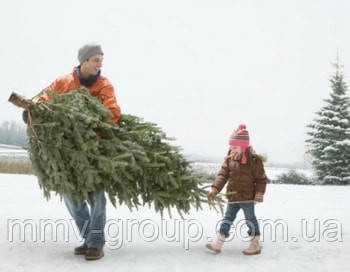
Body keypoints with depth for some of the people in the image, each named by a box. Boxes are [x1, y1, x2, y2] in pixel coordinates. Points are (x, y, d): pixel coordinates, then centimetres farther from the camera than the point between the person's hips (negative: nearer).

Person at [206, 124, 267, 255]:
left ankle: (255, 245, 19)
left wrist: (259, 194, -14)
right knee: (227, 218, 10)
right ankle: (218, 243, 14)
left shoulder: (254, 160, -13)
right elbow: (223, 174, 0)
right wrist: (215, 188, -12)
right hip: (233, 196, 5)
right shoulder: (229, 159, 2)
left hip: (247, 197, -5)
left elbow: (261, 179, -9)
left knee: (250, 219, 6)